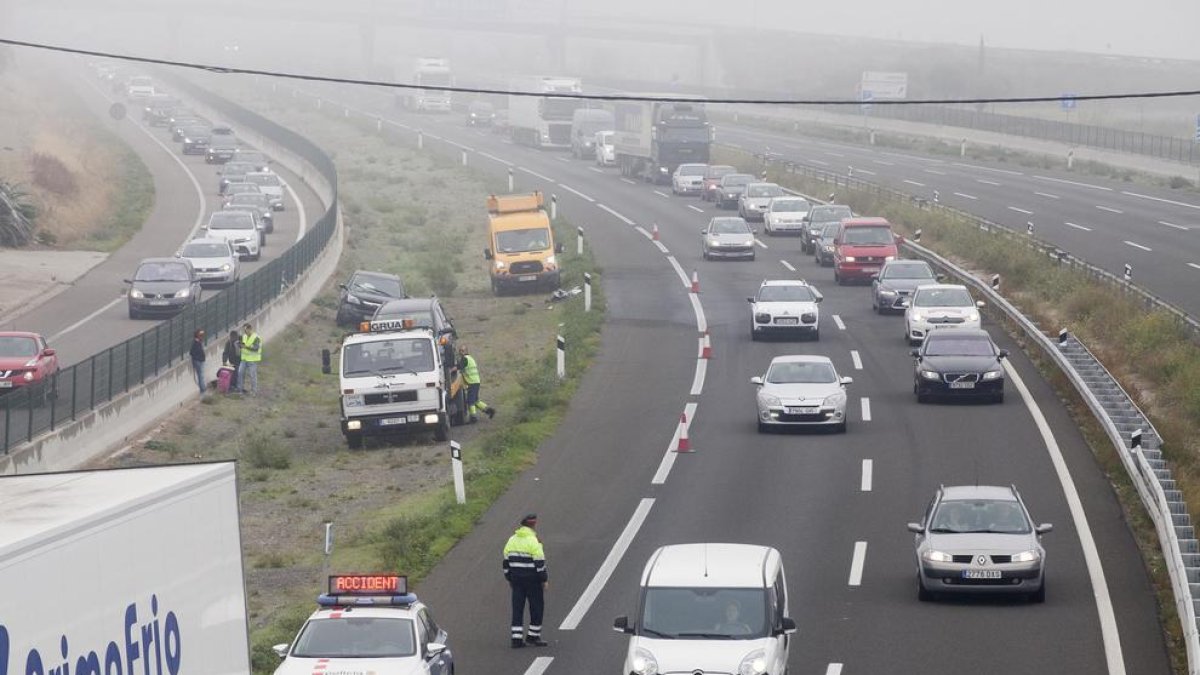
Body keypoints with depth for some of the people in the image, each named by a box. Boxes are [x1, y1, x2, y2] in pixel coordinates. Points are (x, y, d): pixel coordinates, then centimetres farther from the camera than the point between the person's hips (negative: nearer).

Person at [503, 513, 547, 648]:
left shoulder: (512, 540, 8)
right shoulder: (533, 541, -12)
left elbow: (506, 561, 12)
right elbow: (539, 562, -14)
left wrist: (509, 579, 20)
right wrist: (544, 579, -7)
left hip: (516, 578, 6)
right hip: (531, 579, -6)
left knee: (517, 608, 6)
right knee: (537, 606, 7)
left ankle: (516, 638, 3)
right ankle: (533, 636, 10)